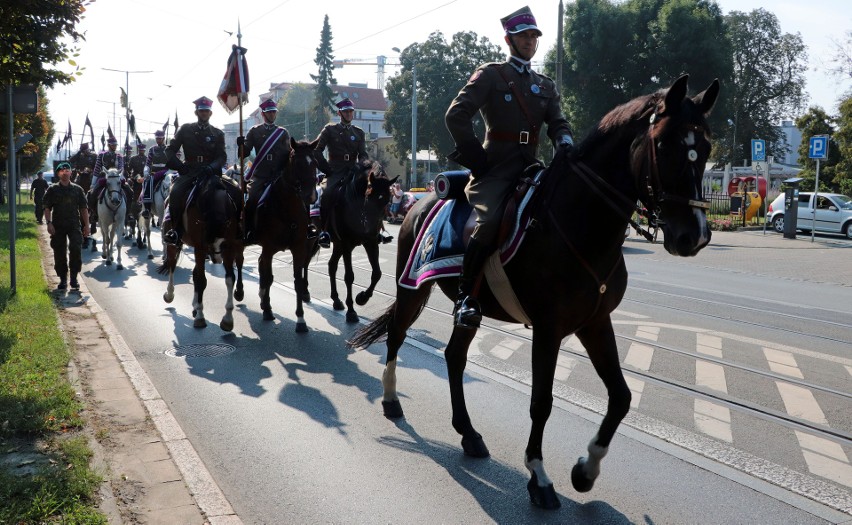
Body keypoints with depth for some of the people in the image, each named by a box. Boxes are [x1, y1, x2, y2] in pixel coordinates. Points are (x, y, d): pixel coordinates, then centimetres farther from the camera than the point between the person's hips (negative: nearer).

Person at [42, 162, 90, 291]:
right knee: (59, 252, 4)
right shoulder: (52, 189, 6)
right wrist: (49, 223, -9)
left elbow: (83, 209, 10)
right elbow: (47, 208, 4)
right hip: (58, 226, 0)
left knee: (76, 249, -16)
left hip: (74, 225, 0)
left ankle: (74, 277, -5)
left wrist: (86, 225, 5)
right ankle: (63, 279, 15)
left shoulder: (77, 189, 9)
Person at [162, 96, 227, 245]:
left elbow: (222, 157, 3)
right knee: (176, 192, -29)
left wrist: (211, 168, -18)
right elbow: (170, 150, 10)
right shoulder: (185, 129, 11)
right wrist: (180, 166, -7)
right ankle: (175, 229, -20)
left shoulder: (218, 134, 12)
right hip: (189, 172, 0)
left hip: (210, 172, 1)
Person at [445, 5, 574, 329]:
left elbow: (557, 122, 11)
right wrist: (475, 155, -9)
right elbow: (457, 115, -5)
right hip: (494, 168, -6)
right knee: (490, 221, -31)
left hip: (529, 168, 6)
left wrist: (565, 144, -12)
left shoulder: (545, 86, 22)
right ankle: (466, 296, -19)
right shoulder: (490, 75, 5)